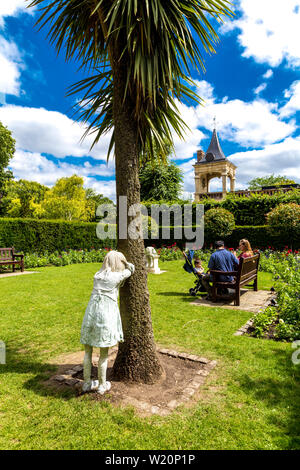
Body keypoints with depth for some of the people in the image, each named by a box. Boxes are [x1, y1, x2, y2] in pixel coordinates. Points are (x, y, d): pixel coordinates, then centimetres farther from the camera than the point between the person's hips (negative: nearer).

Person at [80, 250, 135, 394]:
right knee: (104, 353, 11)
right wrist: (125, 263, 33)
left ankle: (87, 383, 31)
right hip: (106, 315, -5)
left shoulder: (97, 275, 9)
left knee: (88, 352, 16)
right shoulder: (117, 276, -3)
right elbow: (130, 269, 15)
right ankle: (102, 385, 25)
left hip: (91, 312, 5)